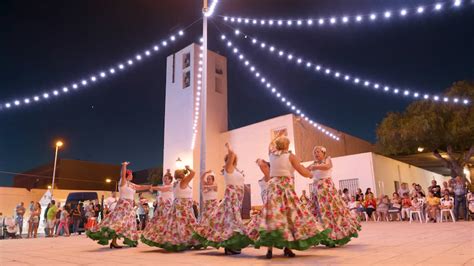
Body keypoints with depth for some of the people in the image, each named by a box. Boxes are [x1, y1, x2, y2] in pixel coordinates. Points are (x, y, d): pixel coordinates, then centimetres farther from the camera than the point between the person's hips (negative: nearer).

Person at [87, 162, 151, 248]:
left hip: (129, 206, 9)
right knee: (120, 222, -20)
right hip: (123, 205, -9)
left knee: (128, 222, 9)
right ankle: (113, 242, -20)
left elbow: (141, 187, 21)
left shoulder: (131, 184, 16)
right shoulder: (122, 182, -4)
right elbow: (123, 174, -22)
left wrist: (151, 186, 19)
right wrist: (124, 165, -27)